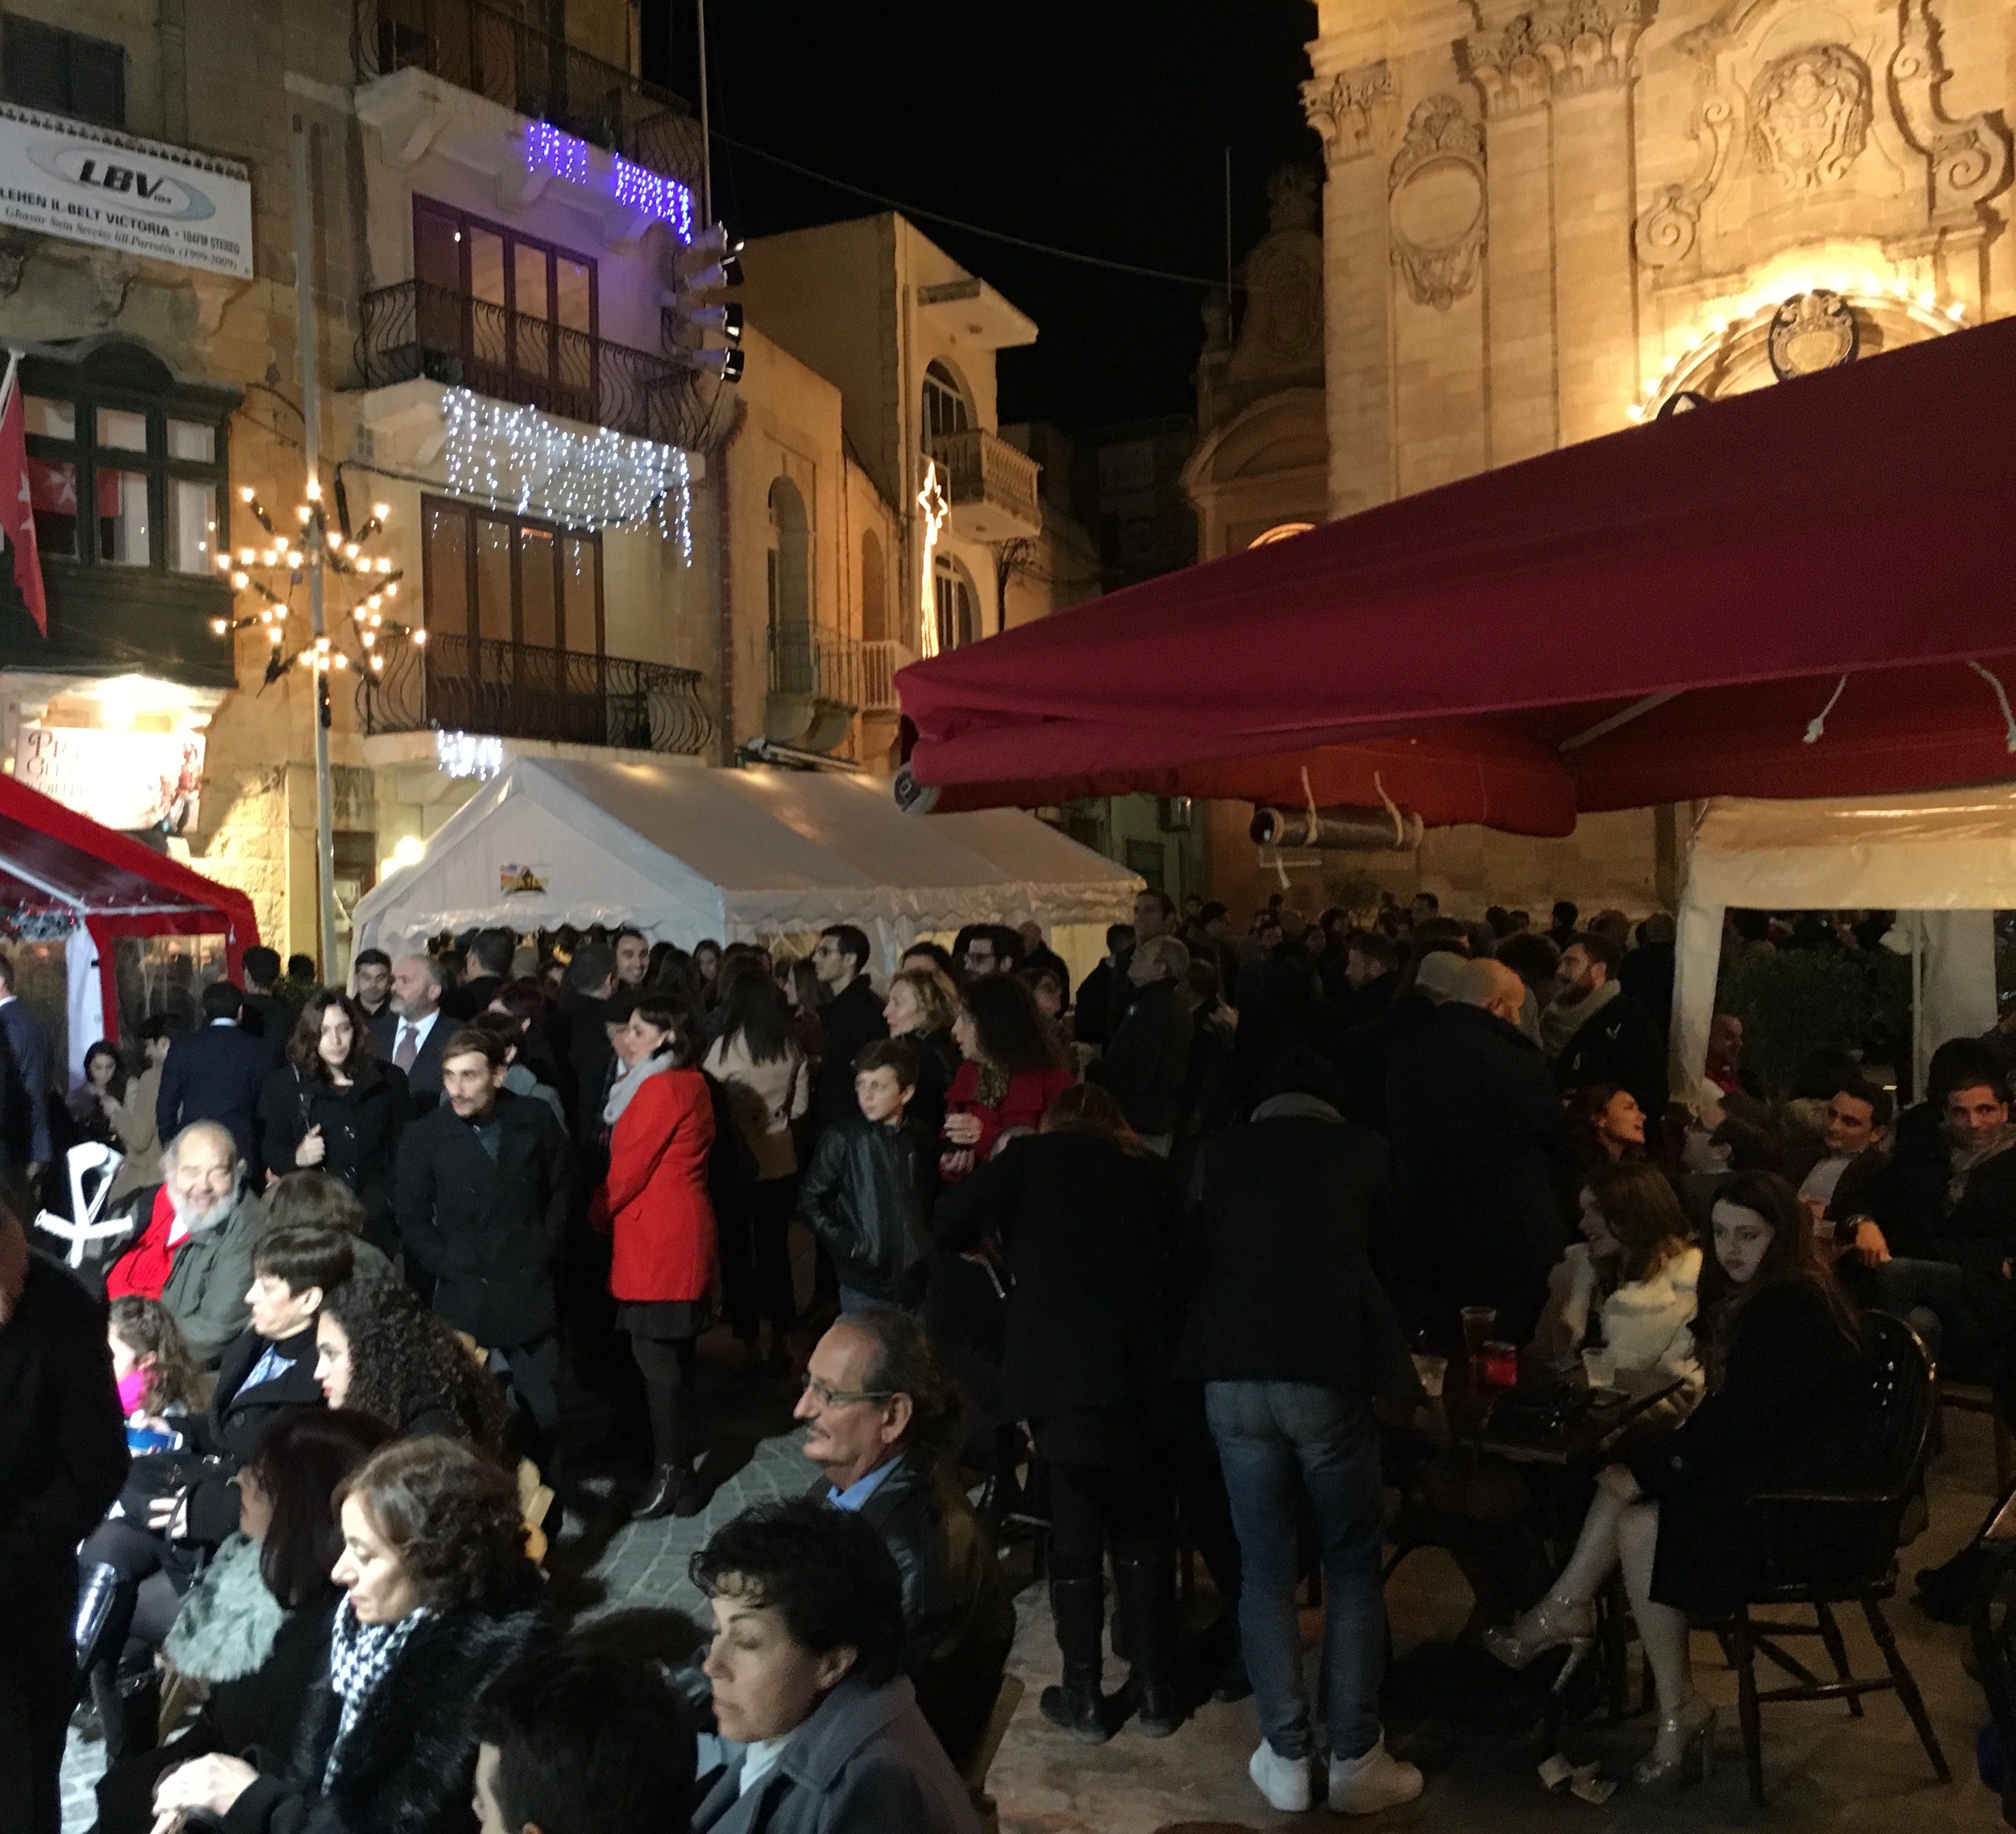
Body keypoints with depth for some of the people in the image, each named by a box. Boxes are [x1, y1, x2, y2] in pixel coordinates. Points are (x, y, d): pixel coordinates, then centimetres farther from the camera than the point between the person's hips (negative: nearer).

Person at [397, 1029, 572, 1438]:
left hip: (530, 1295, 1)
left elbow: (562, 1189, 11)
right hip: (463, 1297, -1)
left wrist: (544, 1248, 4)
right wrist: (449, 1267, -4)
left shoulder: (535, 1120, -1)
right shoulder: (424, 1136, -4)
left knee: (541, 1413, 5)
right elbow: (412, 1219, 3)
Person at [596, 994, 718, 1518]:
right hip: (681, 1234, 10)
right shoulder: (691, 1083, 15)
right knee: (673, 1355, 15)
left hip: (656, 1240, -10)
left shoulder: (662, 1089, -16)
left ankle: (673, 1476, 0)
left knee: (657, 1358, -5)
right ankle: (675, 1468, 23)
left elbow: (630, 1166, -15)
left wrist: (598, 1214, -2)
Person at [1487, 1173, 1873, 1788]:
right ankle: (1566, 1610, 0)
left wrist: (1649, 1473, -16)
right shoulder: (1765, 1299, 11)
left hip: (1808, 1500, -10)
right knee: (1619, 1480, 2)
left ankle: (1680, 1713, -6)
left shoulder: (1795, 1310, -20)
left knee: (1641, 1526, -17)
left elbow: (1741, 1420, -24)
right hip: (1766, 1466, 10)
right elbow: (1726, 1409, 12)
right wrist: (1645, 1464, 0)